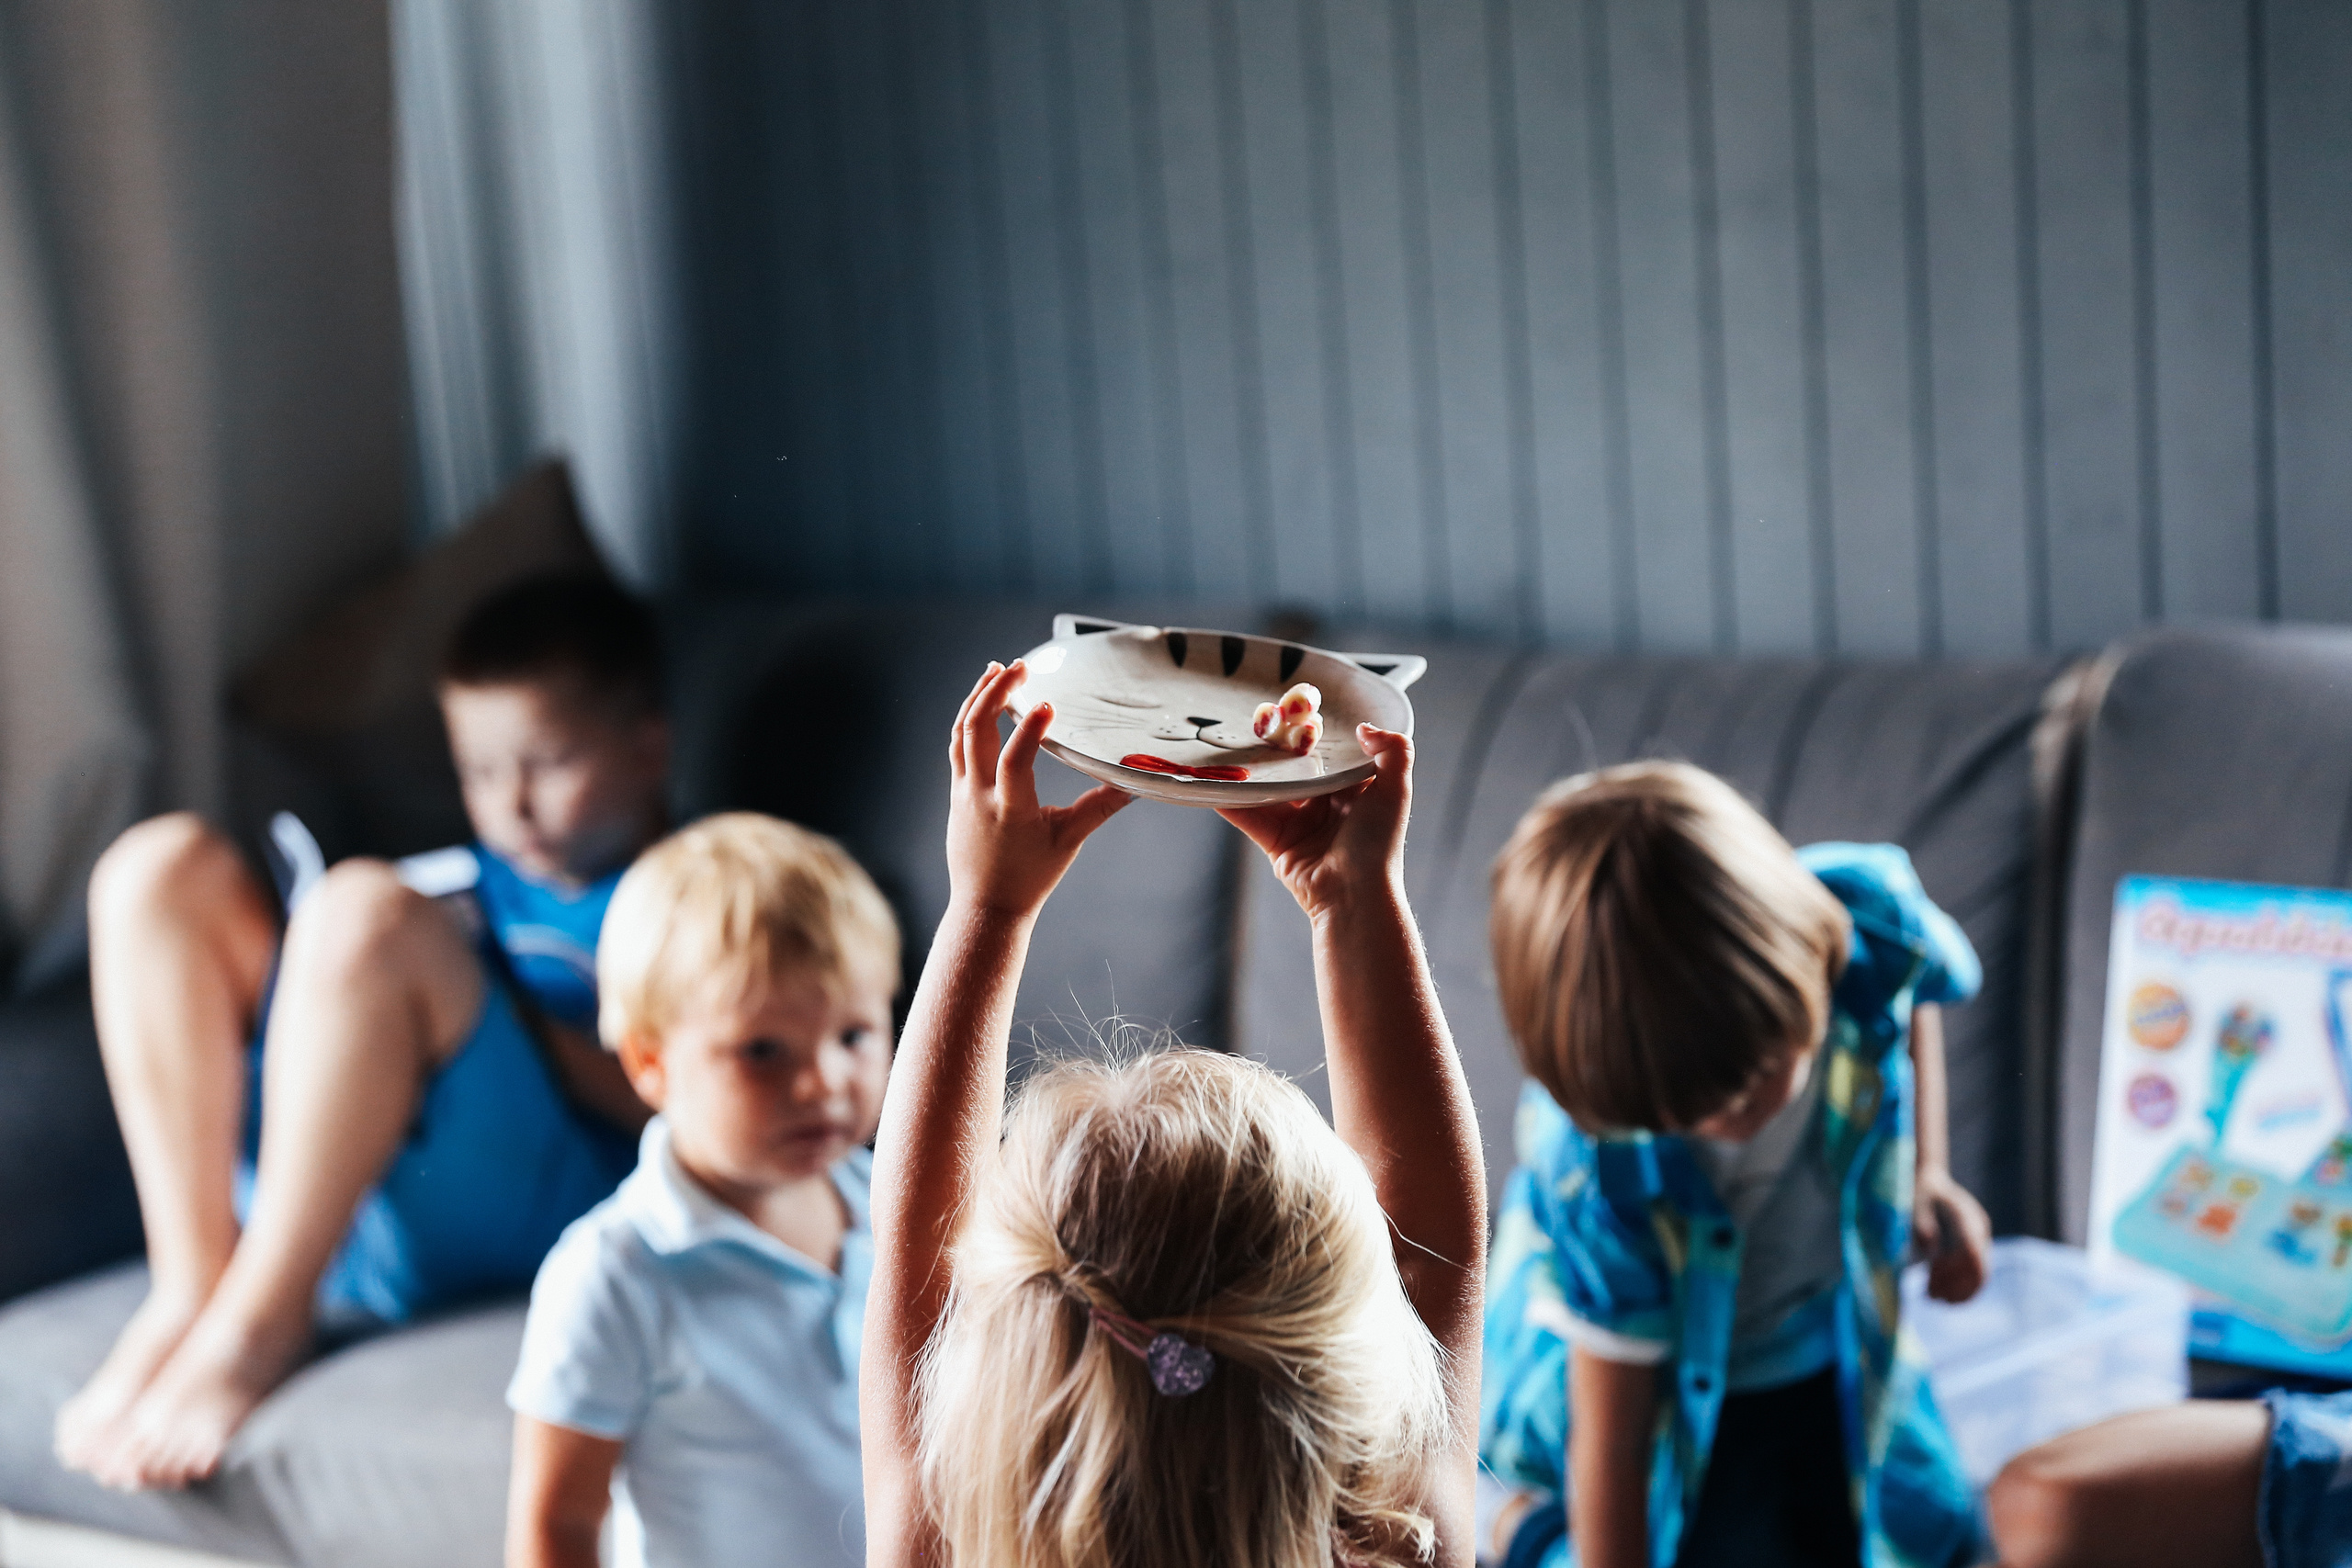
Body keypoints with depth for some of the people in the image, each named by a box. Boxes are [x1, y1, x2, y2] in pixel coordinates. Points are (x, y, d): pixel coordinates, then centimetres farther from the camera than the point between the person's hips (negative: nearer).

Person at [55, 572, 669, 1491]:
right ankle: (191, 1280, -16)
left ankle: (256, 1321, -25)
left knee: (366, 912, -30)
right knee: (167, 868, -3)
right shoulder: (470, 885, 32)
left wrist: (508, 1015, -12)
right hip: (320, 1190, 7)